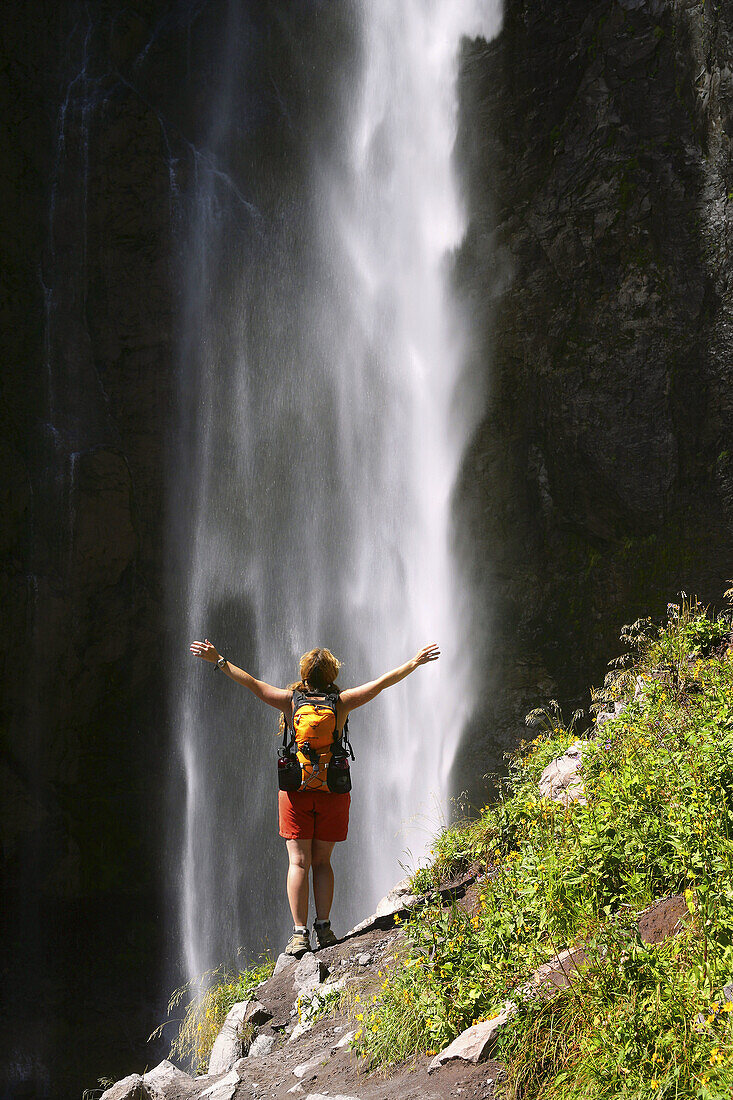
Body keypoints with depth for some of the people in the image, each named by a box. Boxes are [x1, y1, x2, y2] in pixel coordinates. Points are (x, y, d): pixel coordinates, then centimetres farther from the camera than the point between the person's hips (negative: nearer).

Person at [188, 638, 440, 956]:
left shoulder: (291, 700, -3)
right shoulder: (342, 702, -3)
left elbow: (251, 683, -2)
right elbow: (382, 682, 2)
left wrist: (218, 661, 6)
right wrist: (415, 663, 11)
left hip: (296, 790, -1)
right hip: (333, 790, 1)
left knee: (299, 862, 1)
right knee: (322, 861, 12)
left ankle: (300, 933, -4)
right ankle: (323, 927, 8)